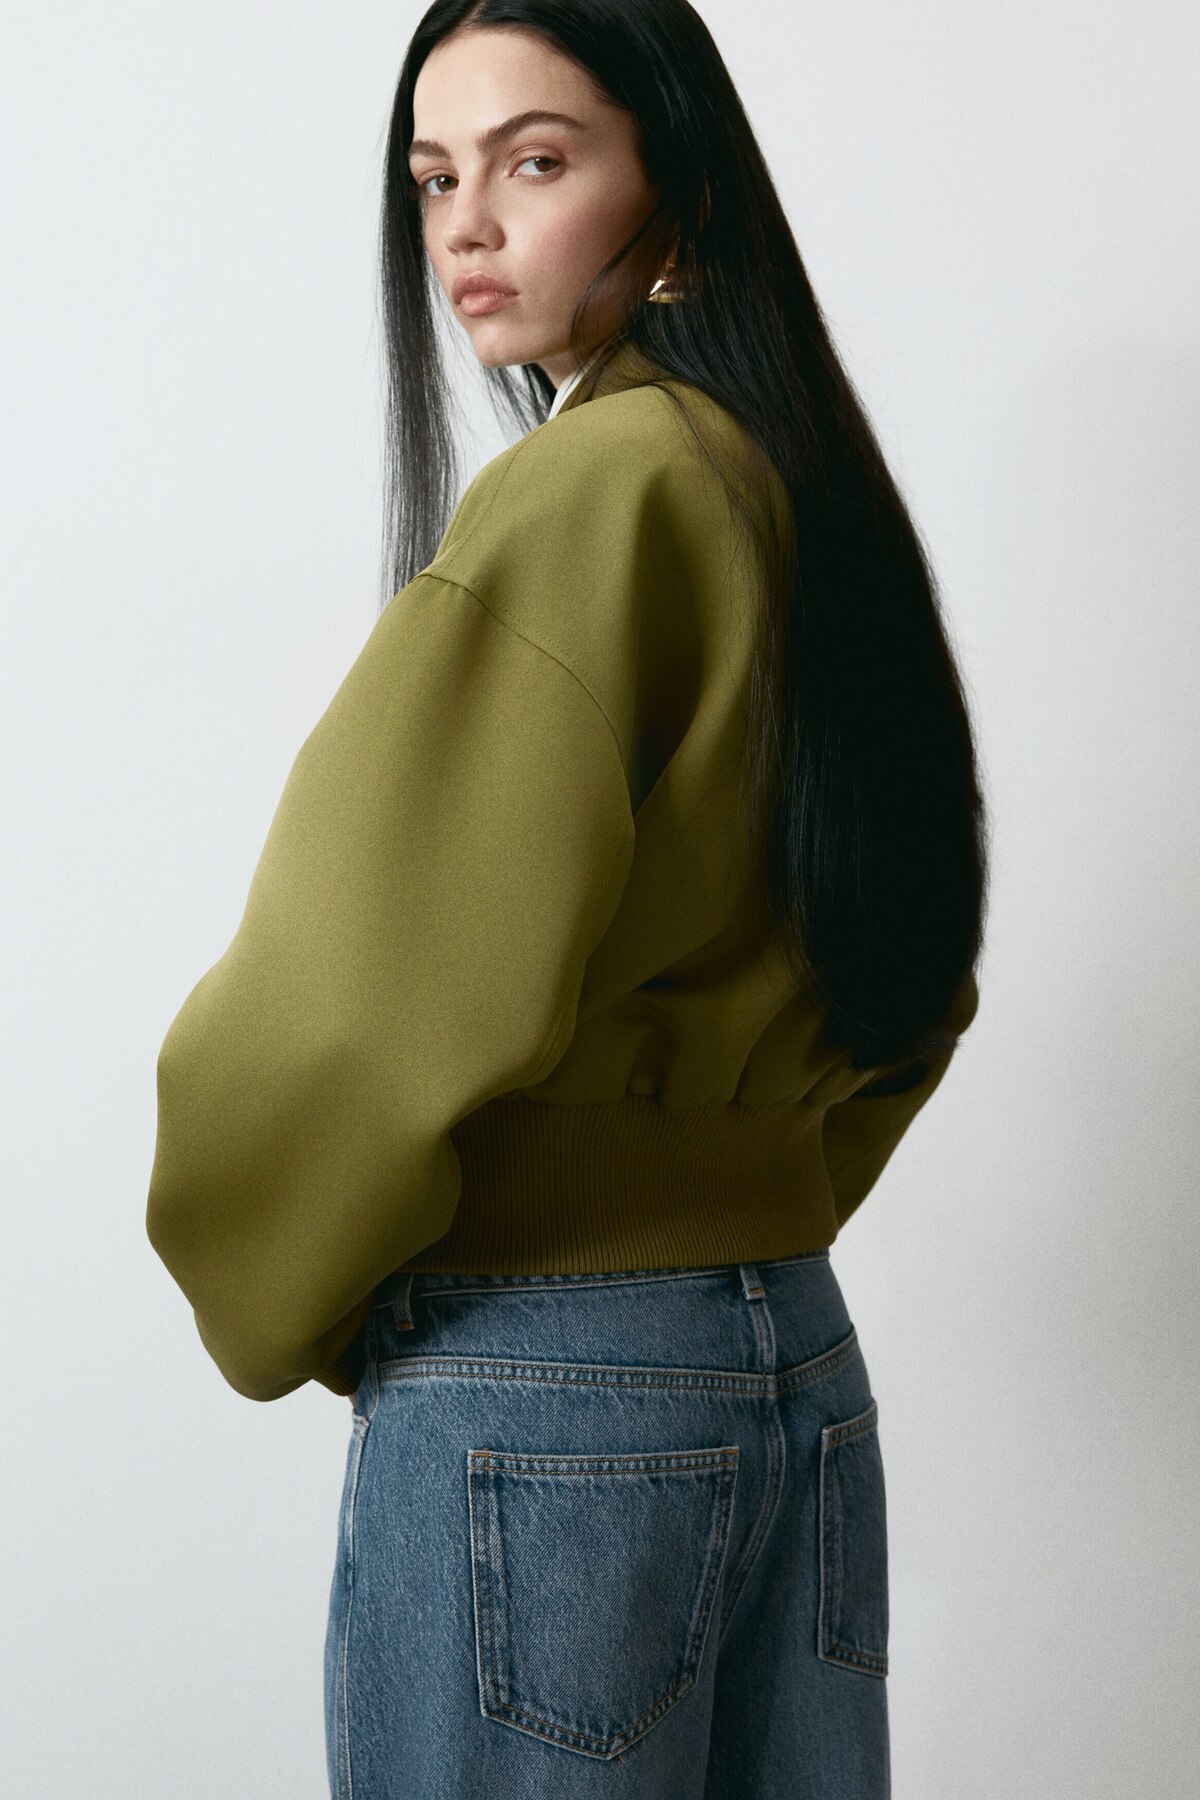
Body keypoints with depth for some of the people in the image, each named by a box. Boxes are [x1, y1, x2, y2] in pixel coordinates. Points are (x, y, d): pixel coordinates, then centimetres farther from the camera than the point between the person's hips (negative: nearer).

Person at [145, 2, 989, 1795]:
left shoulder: (592, 483, -14)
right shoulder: (810, 491, 11)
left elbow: (372, 993, -20)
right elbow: (915, 980, 22)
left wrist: (276, 1305, -3)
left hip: (538, 1394, -8)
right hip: (801, 1356, 8)